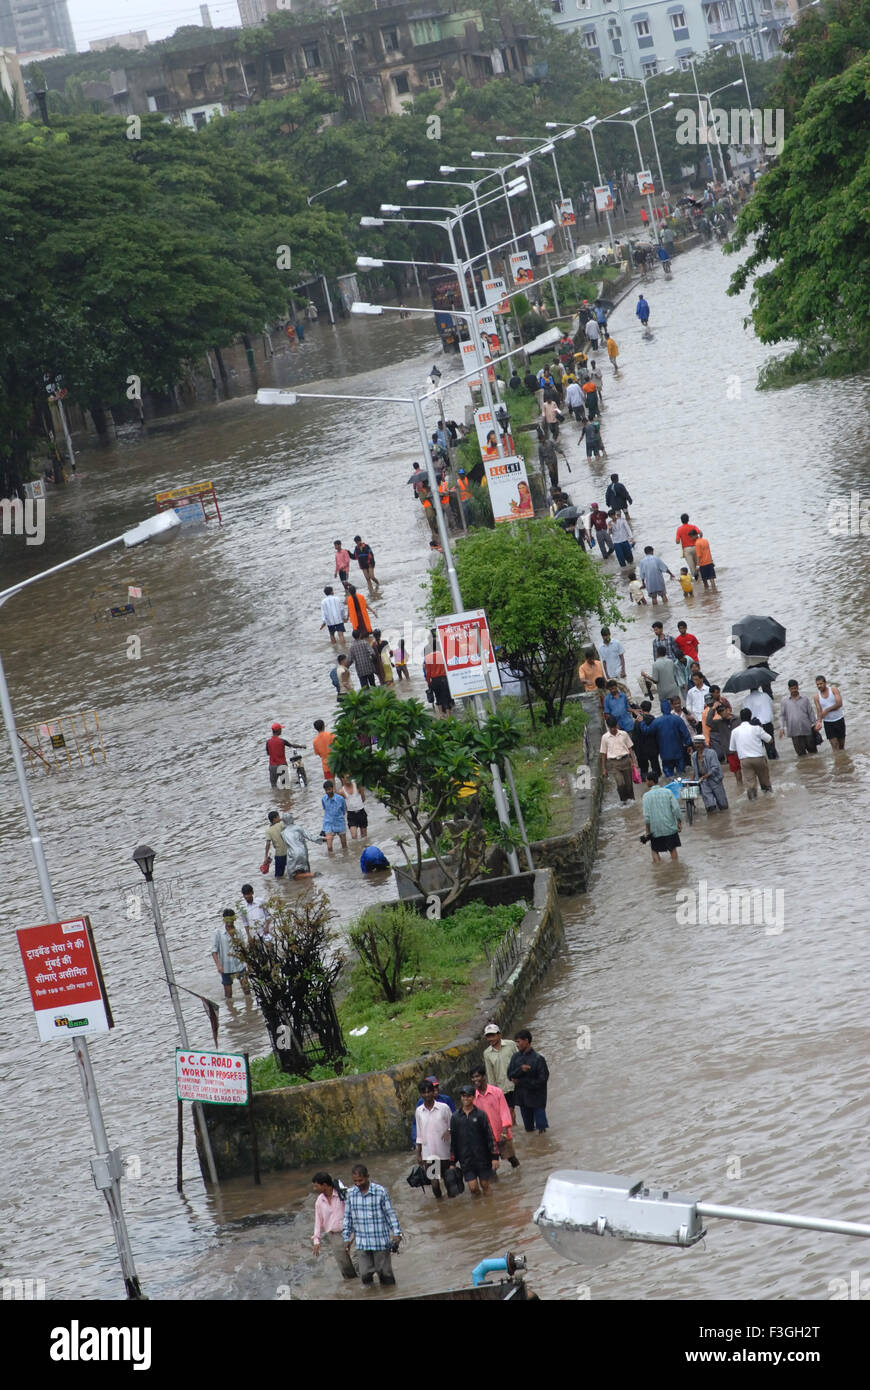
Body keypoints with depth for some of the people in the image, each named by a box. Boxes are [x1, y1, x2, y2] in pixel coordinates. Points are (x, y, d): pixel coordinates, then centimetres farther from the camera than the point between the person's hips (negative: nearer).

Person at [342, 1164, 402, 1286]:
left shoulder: (380, 1191, -6)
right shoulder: (351, 1194, 2)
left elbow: (390, 1214, 1)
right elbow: (347, 1217, 12)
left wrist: (396, 1233, -1)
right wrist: (346, 1238, 11)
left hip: (380, 1240, -2)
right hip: (362, 1243, 2)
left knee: (384, 1272, 3)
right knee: (365, 1274, -4)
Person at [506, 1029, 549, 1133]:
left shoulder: (538, 1058, -14)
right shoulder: (516, 1057, 2)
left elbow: (542, 1080, -16)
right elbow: (510, 1075, -2)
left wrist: (520, 1082, -14)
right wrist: (520, 1070, -23)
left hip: (537, 1099, -5)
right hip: (522, 1098, 5)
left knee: (541, 1128, -1)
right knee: (528, 1129, 16)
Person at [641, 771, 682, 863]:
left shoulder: (647, 795, -9)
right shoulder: (667, 792, -2)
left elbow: (646, 816, -12)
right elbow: (676, 808, -7)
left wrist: (647, 831, -5)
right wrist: (679, 822, 4)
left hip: (656, 829, -2)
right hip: (670, 827, 2)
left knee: (655, 850, 14)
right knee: (672, 848, 20)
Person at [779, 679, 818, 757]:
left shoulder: (804, 699, 7)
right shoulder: (785, 701, 6)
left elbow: (810, 713, 11)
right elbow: (782, 715, 6)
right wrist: (781, 727, -5)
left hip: (807, 729, 1)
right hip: (795, 731, -1)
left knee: (812, 750, 7)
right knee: (801, 753, -1)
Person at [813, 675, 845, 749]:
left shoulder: (833, 690, -6)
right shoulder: (817, 697, -1)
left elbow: (839, 704, -15)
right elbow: (819, 711, -7)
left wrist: (827, 710, -16)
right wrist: (819, 721, -25)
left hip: (839, 720, 0)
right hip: (827, 722, 0)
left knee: (841, 741, 9)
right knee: (834, 743, -8)